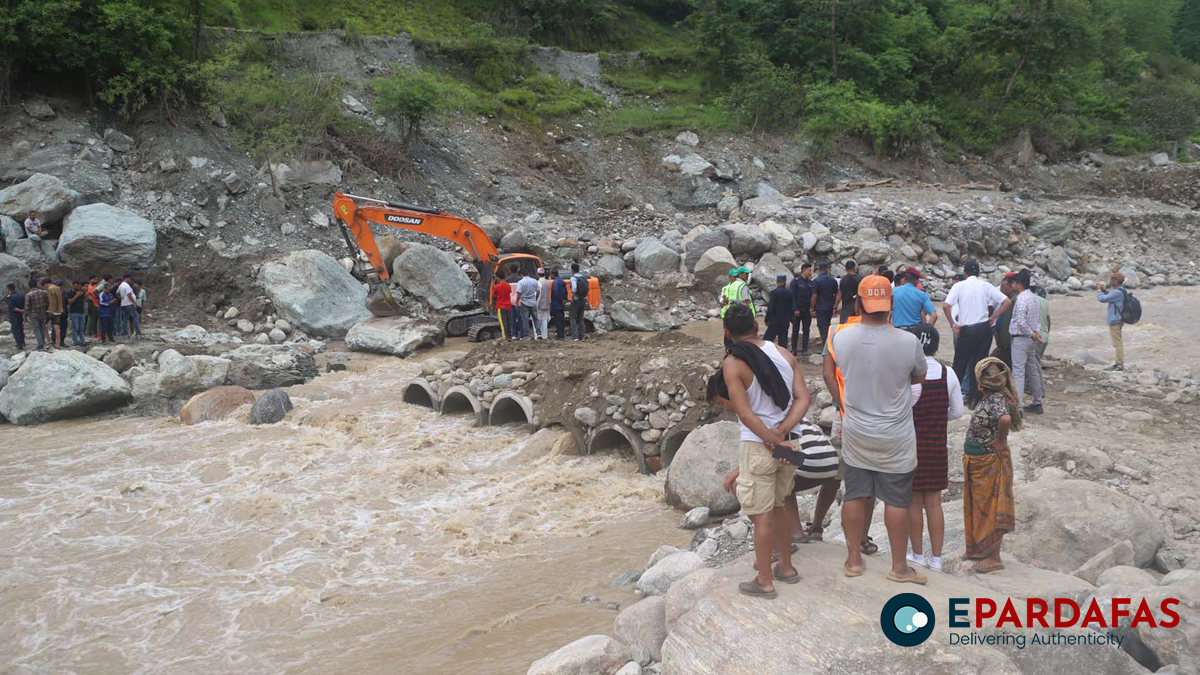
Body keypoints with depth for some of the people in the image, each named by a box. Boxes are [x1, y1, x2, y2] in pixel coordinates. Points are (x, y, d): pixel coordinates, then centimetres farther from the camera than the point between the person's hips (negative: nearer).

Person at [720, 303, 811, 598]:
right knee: (777, 507, 23)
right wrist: (782, 432, -13)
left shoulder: (732, 364, -13)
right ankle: (786, 568, 34)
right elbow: (803, 399, -5)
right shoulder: (784, 354, 3)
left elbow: (746, 414, -18)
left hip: (758, 446, -6)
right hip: (788, 444, 6)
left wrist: (775, 442, -12)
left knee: (761, 516, 5)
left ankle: (764, 582, 15)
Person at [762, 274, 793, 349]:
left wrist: (767, 320, -6)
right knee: (783, 341, 9)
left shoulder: (775, 292, -11)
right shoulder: (789, 293, 5)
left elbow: (770, 308, -13)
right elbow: (793, 307, 10)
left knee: (766, 339, -2)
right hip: (785, 322, 6)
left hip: (775, 321, -6)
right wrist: (790, 319, 21)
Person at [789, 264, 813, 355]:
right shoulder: (795, 281, -6)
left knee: (806, 330, 5)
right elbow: (792, 296, -8)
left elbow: (812, 296, 10)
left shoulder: (810, 283, 8)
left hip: (807, 310, 4)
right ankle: (793, 349, 6)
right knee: (795, 330, 2)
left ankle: (804, 349, 11)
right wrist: (795, 309, -13)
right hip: (797, 309, -4)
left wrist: (812, 309, 1)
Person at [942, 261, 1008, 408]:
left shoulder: (959, 286, -4)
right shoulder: (986, 285, 4)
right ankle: (975, 398, 11)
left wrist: (953, 325, -7)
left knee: (960, 364, 8)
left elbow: (945, 306, -16)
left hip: (967, 330, -2)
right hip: (984, 328, 3)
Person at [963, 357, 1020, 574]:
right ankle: (978, 548, 32)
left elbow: (1005, 419, -44)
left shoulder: (996, 400, -23)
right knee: (978, 507, 19)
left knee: (989, 508, 0)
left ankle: (994, 558, 10)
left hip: (990, 463, -9)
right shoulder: (990, 399, 6)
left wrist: (1000, 441, -27)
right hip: (978, 461, 9)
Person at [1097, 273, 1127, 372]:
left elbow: (1102, 299, -21)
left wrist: (1099, 290, -4)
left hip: (1115, 321, -10)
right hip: (1116, 320, 10)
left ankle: (1120, 365, -5)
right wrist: (1103, 290, 11)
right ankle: (1119, 363, 26)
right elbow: (1109, 296, 26)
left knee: (1117, 343, -7)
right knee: (1118, 342, 17)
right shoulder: (1120, 291, 10)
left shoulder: (1117, 293, -22)